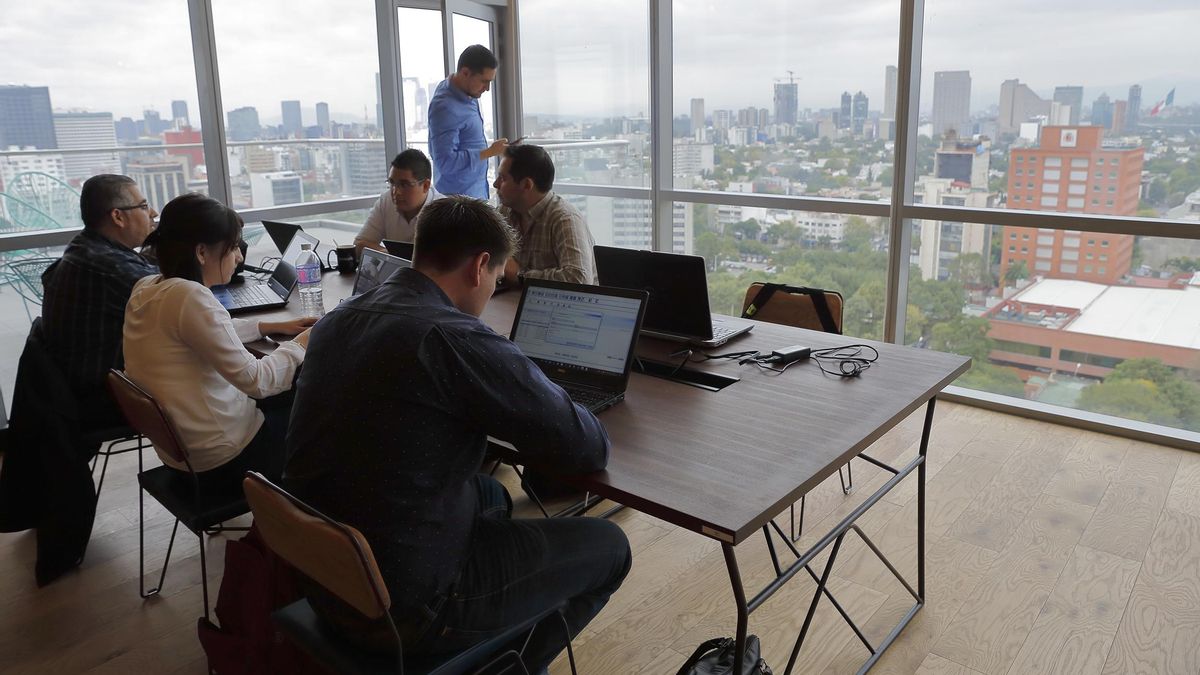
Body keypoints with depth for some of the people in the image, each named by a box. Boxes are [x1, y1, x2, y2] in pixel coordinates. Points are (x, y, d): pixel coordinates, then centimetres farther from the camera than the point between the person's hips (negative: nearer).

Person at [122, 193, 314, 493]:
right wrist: (301, 344, -11)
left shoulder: (146, 288, 3)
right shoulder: (190, 297, -26)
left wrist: (273, 327, 16)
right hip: (223, 460, -9)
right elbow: (255, 380, -27)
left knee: (292, 398, 25)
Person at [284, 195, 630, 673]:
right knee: (607, 547, 8)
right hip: (402, 607, -8)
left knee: (490, 494, 31)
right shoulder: (458, 339, -25)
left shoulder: (338, 320, 0)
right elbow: (589, 450, -16)